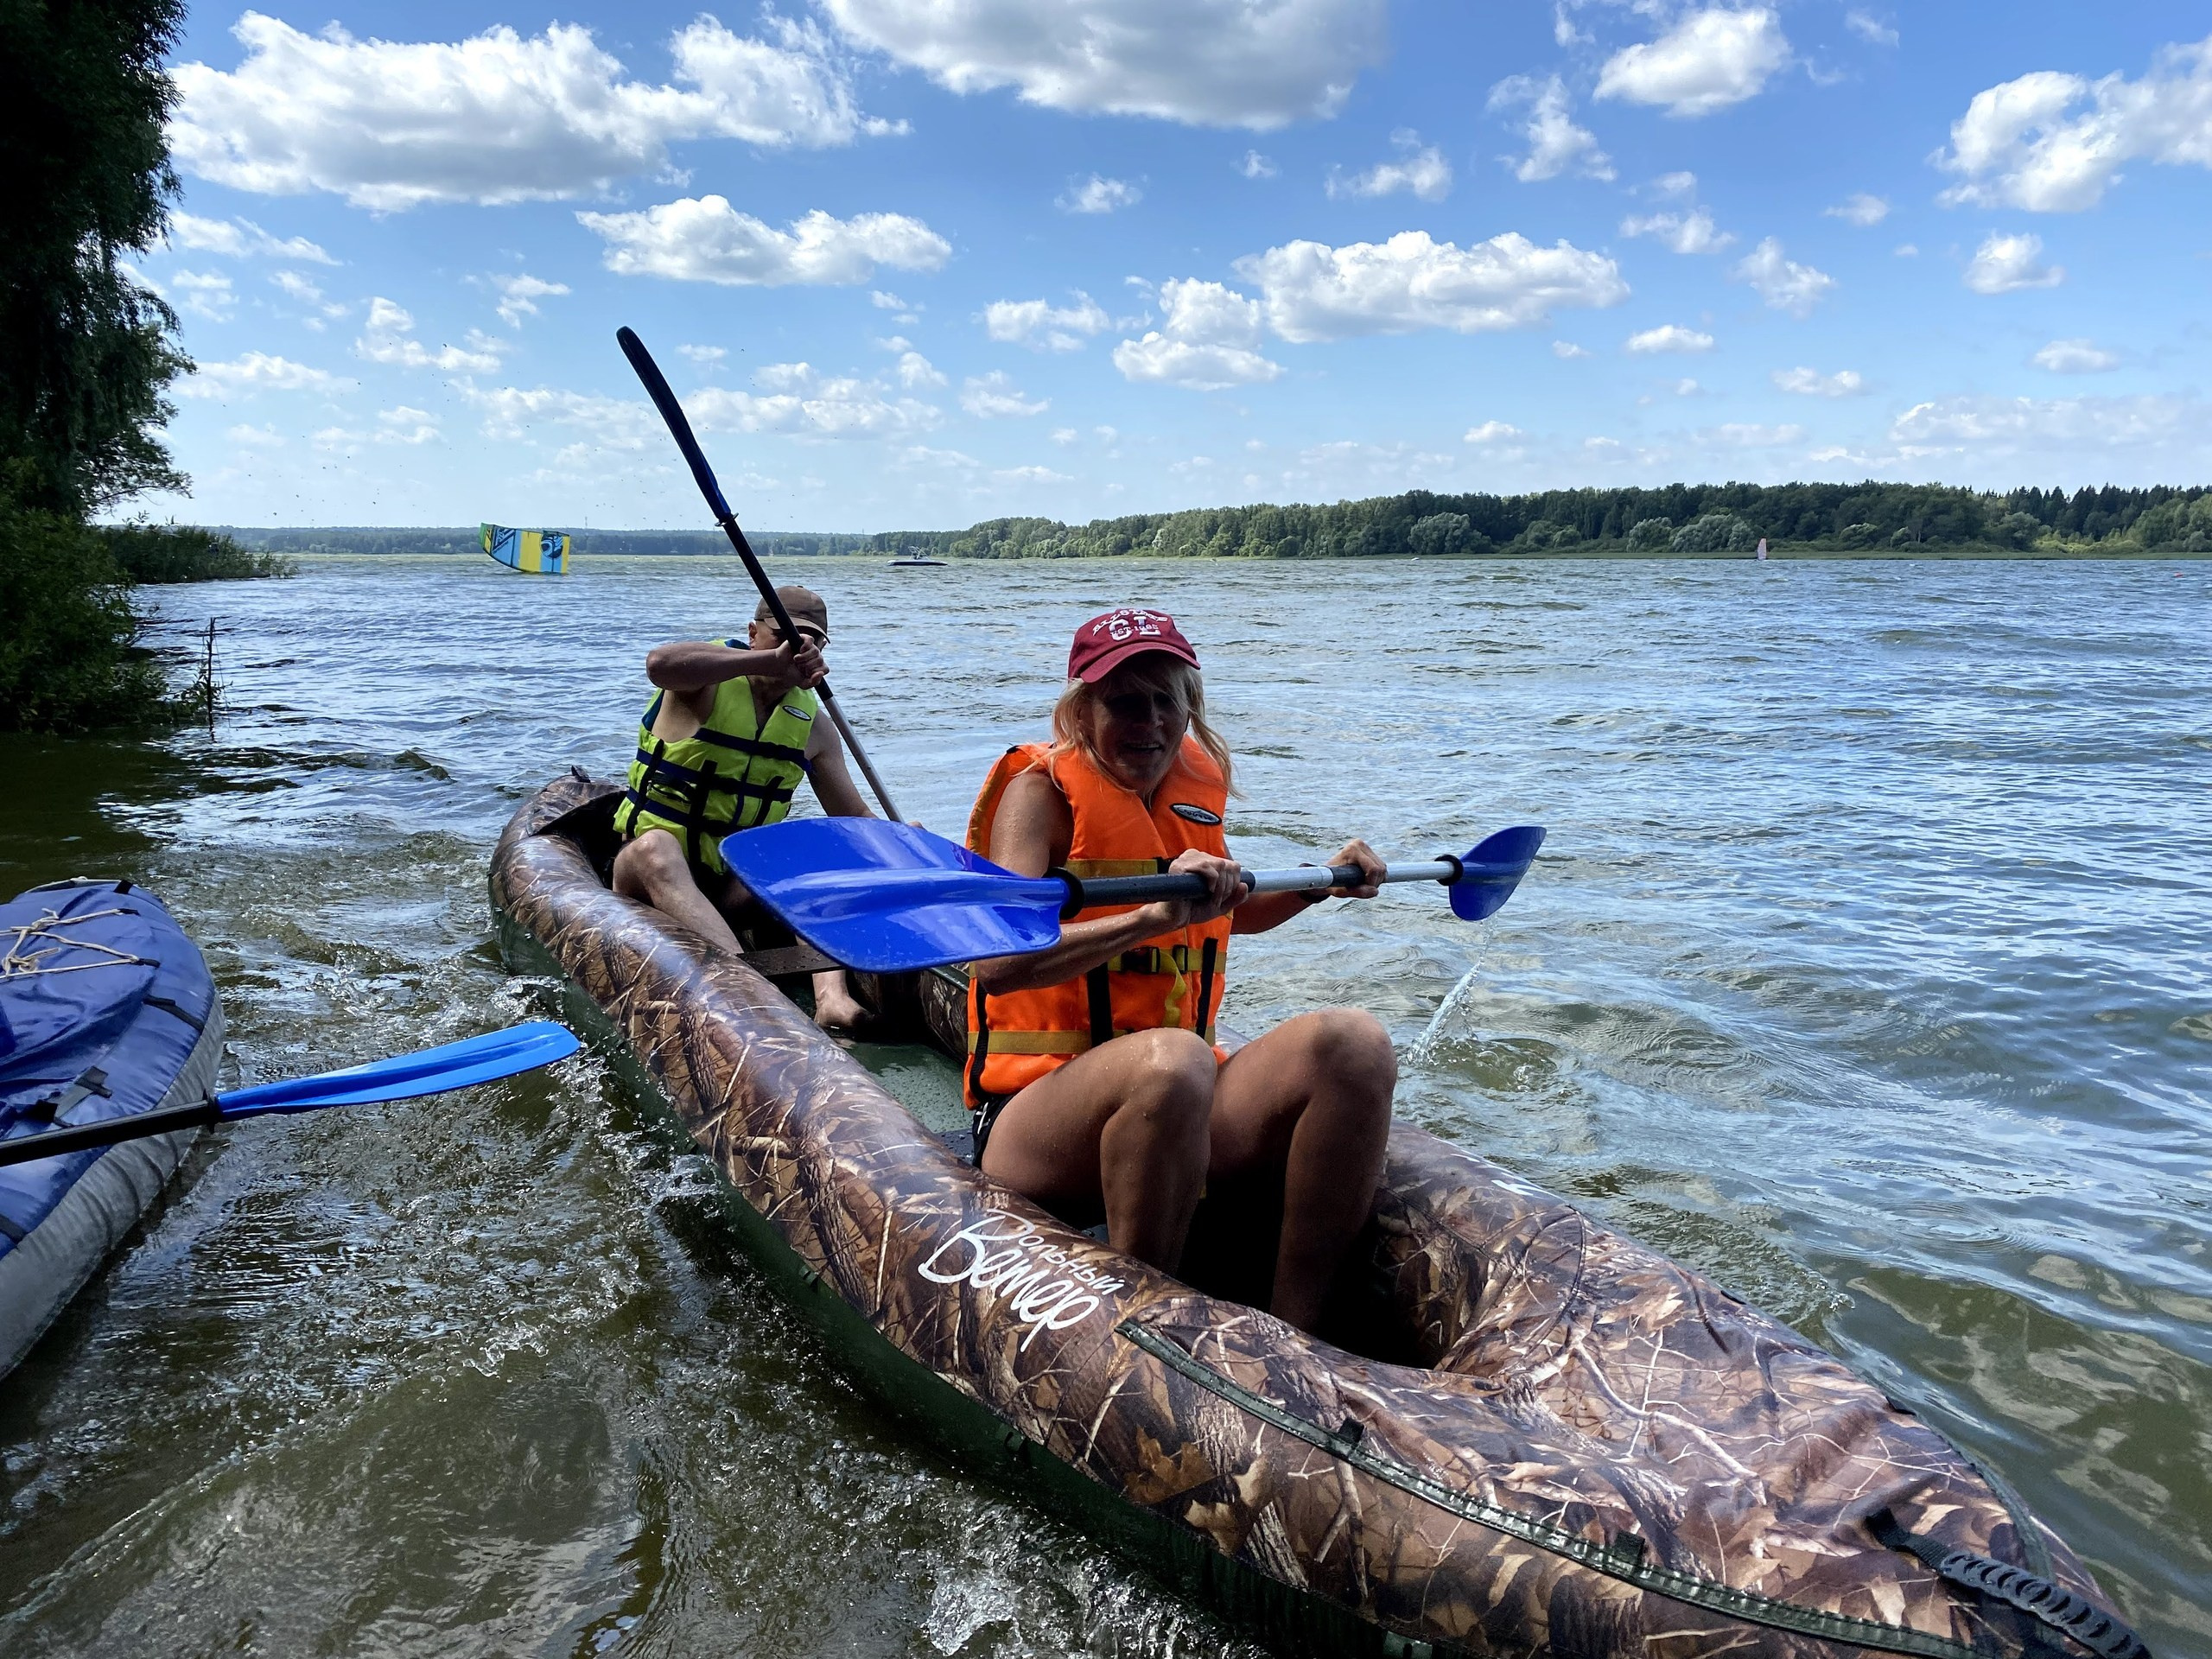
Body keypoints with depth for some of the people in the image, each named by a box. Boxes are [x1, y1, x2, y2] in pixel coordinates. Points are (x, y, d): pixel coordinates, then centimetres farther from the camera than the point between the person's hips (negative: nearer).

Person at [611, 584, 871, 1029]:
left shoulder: (813, 726, 8)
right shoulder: (708, 676, -7)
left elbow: (853, 816, 13)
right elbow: (660, 663, -33)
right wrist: (771, 662, -35)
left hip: (736, 880, 4)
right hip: (649, 861, -4)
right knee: (656, 848, -38)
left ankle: (831, 995, -47)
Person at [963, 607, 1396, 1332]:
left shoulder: (1192, 790, 12)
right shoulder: (1041, 789, -6)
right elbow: (1000, 963, -22)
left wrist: (1323, 883, 18)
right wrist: (1155, 917, -31)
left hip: (1181, 1109, 6)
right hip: (1036, 1117, -5)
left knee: (1353, 1042, -20)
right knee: (1170, 1060, -38)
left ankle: (1292, 1334, -16)